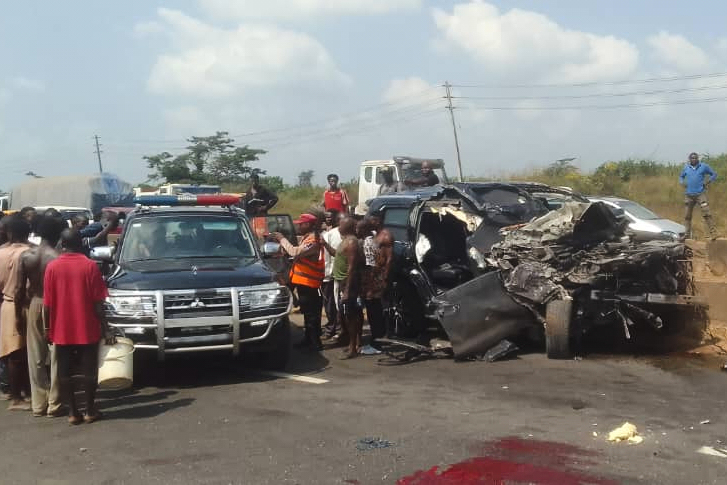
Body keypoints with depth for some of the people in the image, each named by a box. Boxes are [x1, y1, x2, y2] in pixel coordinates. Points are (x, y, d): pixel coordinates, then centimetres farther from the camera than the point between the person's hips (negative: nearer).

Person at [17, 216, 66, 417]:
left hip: (34, 305, 4)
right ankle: (54, 404, 7)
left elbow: (20, 289, 2)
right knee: (56, 356, 5)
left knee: (35, 357, 11)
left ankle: (38, 403, 15)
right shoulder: (57, 258, -15)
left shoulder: (26, 256, -2)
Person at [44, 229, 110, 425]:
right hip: (87, 329, -1)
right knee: (89, 370, 8)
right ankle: (90, 410, 13)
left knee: (64, 372, 9)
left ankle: (72, 412, 11)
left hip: (61, 330, 1)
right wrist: (105, 328, -2)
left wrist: (49, 328, 10)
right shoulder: (90, 265, -7)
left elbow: (47, 304, -1)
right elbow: (98, 302, -8)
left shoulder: (52, 267, -2)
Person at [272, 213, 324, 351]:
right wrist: (282, 241, 6)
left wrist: (282, 239, -18)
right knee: (308, 312, 17)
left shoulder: (313, 239, -18)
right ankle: (309, 339, 26)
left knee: (311, 313, -8)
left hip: (308, 282, -11)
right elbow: (297, 253, 14)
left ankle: (315, 343, -5)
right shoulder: (308, 238, 17)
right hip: (304, 281, 11)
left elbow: (295, 252, -29)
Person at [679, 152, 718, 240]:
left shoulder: (704, 166, 2)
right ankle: (687, 235, 17)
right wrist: (682, 182, 5)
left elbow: (714, 174, 9)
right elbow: (681, 176, 26)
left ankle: (713, 233, -16)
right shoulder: (686, 167, 11)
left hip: (700, 194, -4)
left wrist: (708, 181, -6)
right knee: (687, 216, 7)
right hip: (689, 195, 4)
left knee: (706, 214, -15)